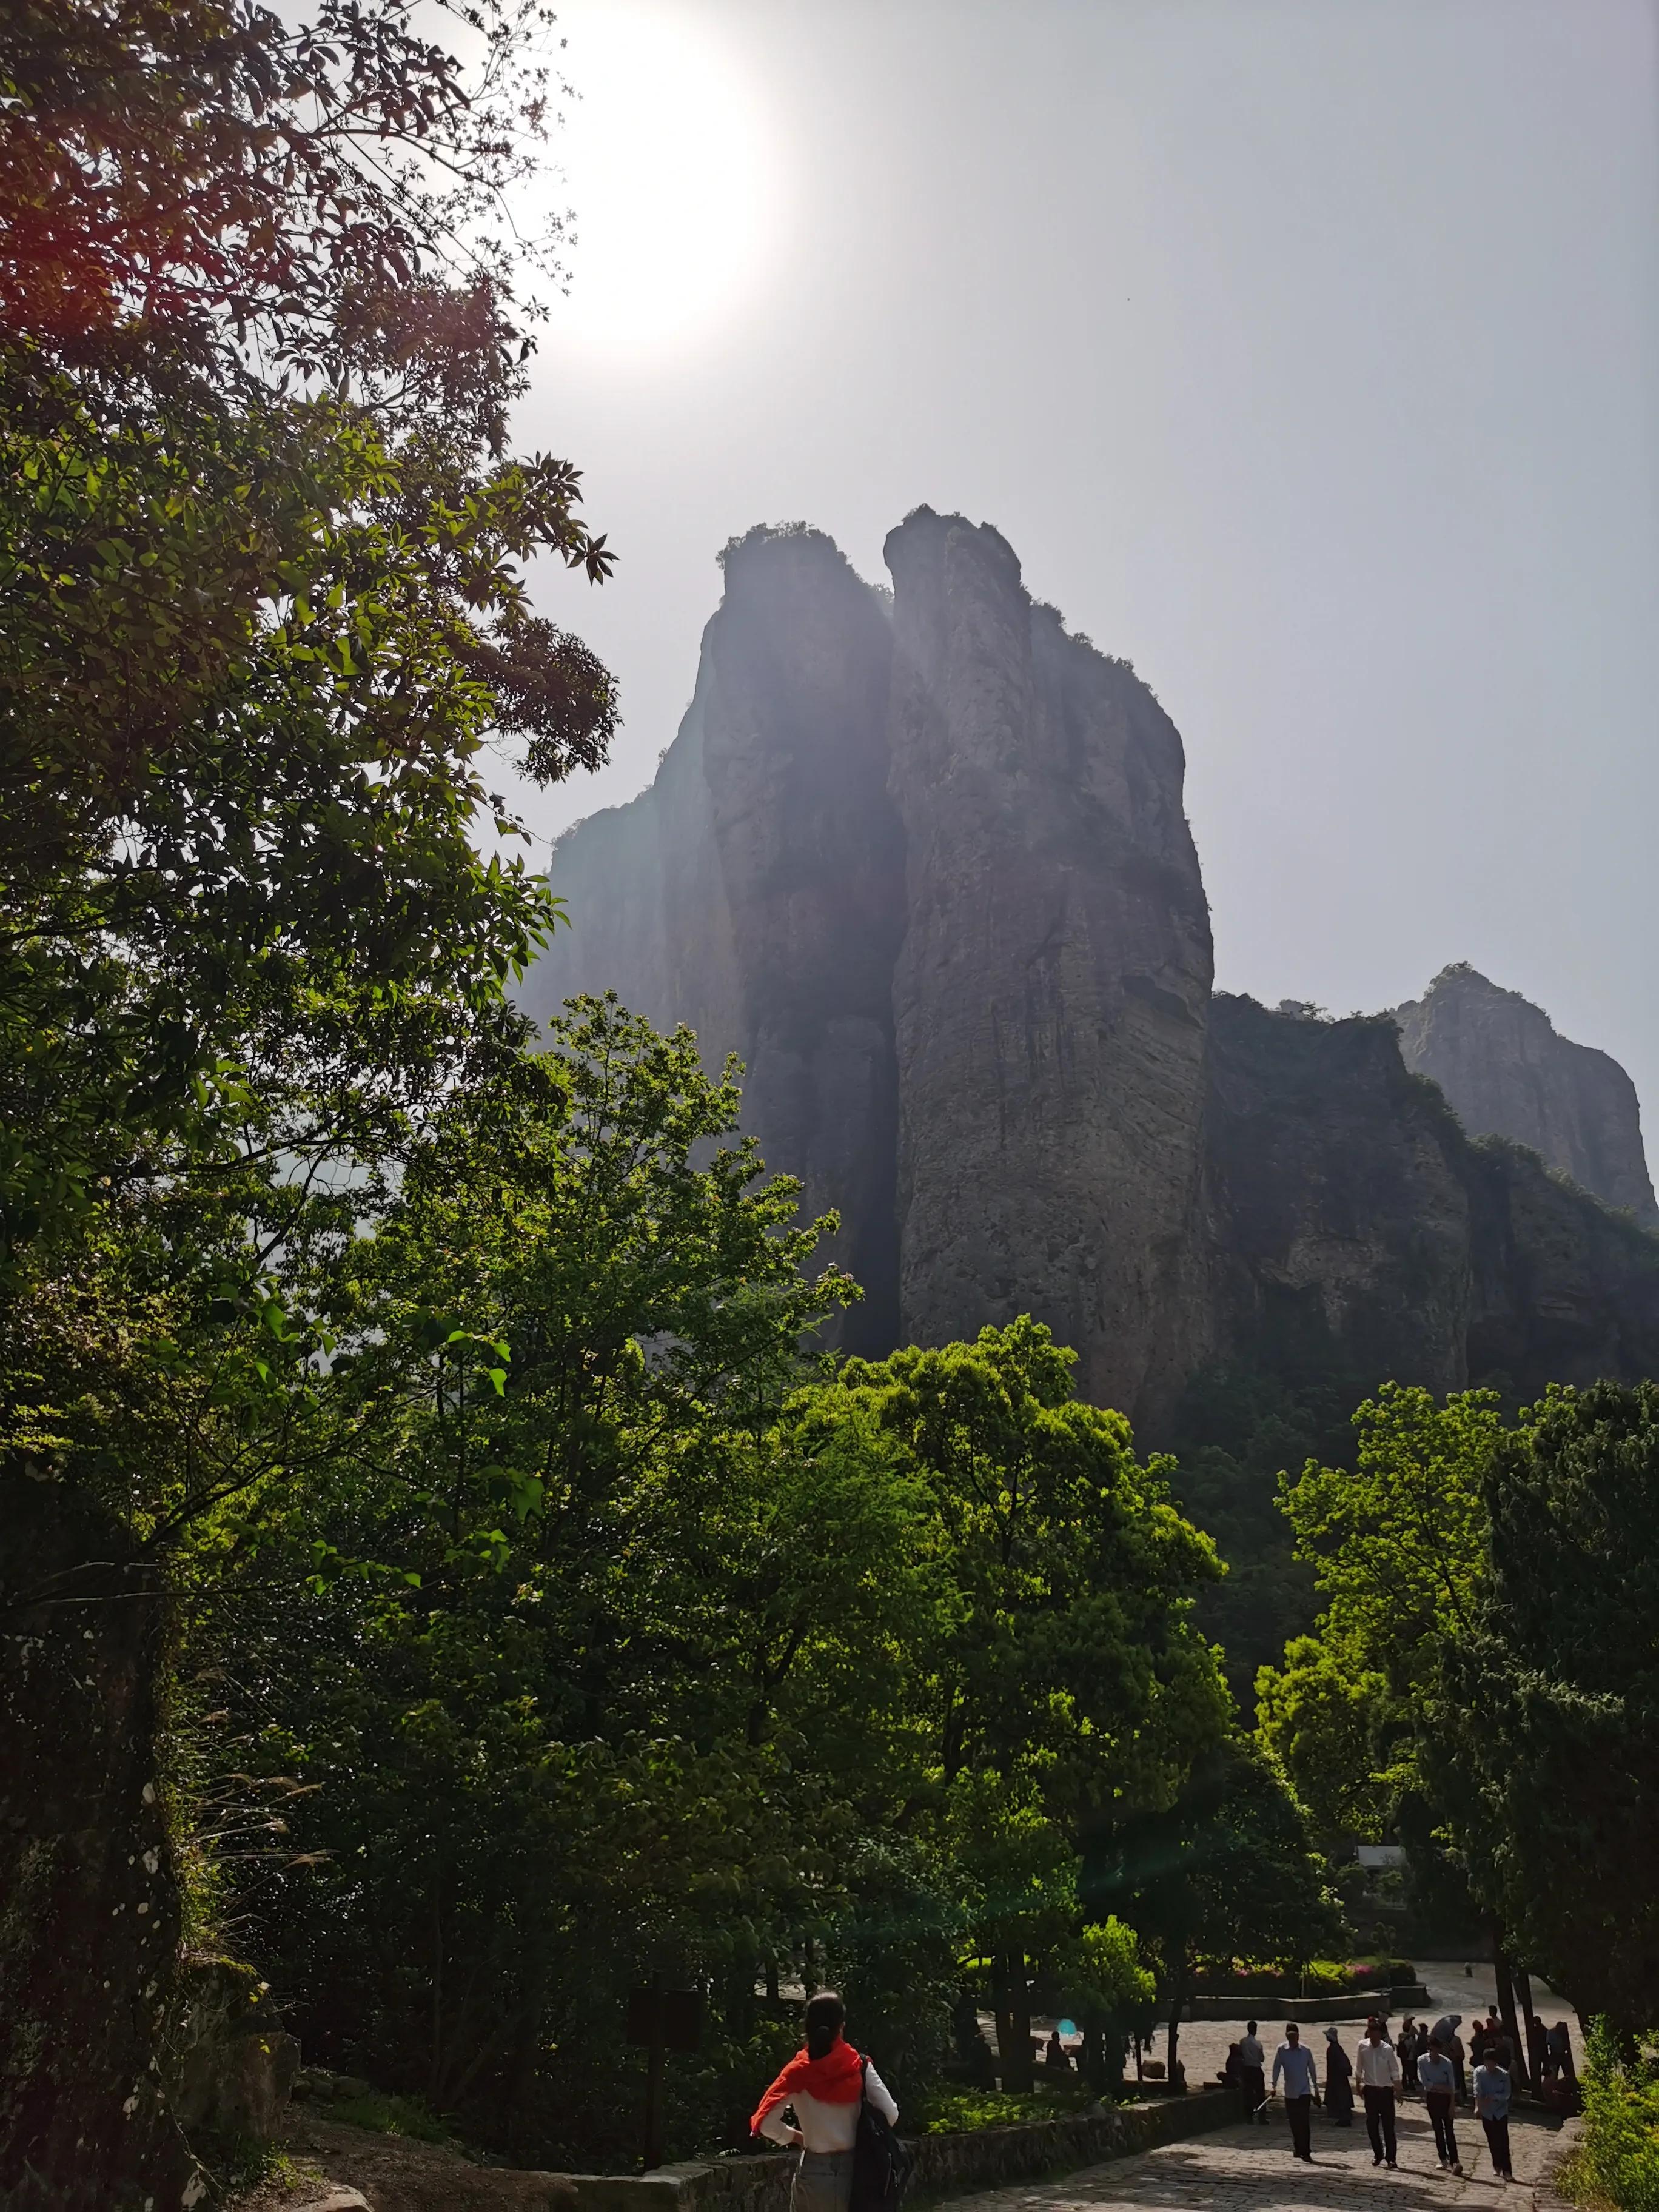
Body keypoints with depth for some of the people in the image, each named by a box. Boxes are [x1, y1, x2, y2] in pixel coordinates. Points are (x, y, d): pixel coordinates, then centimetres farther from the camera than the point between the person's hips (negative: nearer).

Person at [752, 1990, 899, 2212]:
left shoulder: (799, 2071, -7)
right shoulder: (860, 2066, -4)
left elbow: (766, 2123, -14)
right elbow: (891, 2115, -7)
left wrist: (796, 2137, 3)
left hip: (815, 2171, -1)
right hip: (852, 2168, 2)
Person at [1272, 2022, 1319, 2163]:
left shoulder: (1306, 2051, -3)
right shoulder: (1281, 2050, -4)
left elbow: (1312, 2070, 6)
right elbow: (1276, 2068, -2)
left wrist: (1316, 2089, 9)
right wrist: (1274, 2086, -10)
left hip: (1304, 2092, -2)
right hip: (1290, 2093, 2)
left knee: (1304, 2122, -10)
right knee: (1294, 2123, 9)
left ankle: (1306, 2152, -8)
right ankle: (1298, 2148, 25)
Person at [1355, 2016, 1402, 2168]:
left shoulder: (1387, 2049, -14)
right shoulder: (1363, 2046, -7)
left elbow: (1395, 2071, -6)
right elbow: (1359, 2068, 6)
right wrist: (1360, 2084, 11)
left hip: (1386, 2090, -3)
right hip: (1370, 2090, 3)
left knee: (1388, 2125, -3)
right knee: (1372, 2124, 7)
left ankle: (1390, 2157, 5)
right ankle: (1378, 2154, 21)